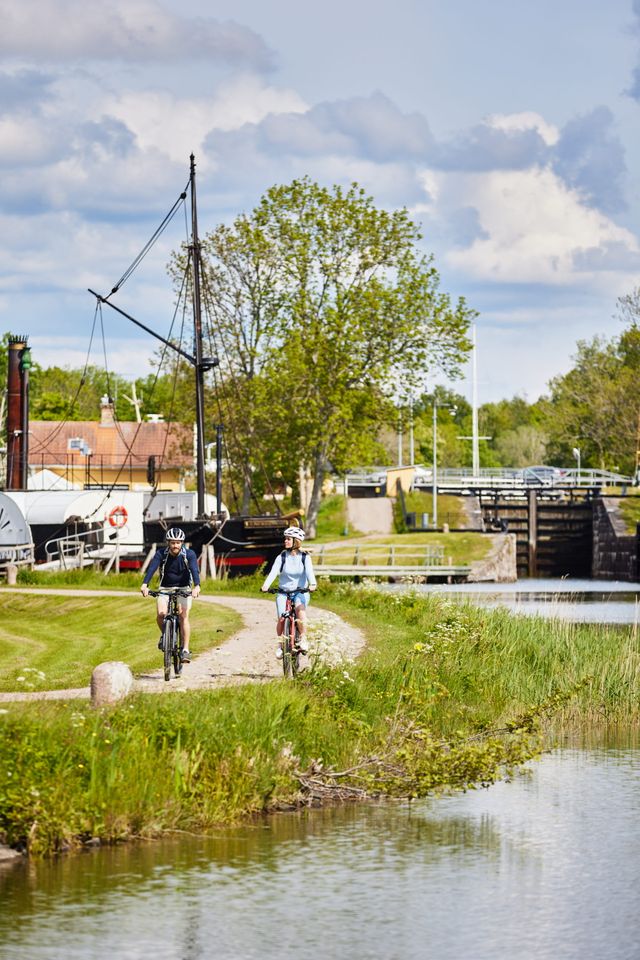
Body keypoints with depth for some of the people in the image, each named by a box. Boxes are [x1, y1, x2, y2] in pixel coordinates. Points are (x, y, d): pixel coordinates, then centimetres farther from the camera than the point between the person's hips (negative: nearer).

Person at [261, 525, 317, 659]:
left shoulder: (304, 557, -2)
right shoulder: (281, 557, -1)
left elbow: (309, 571, -18)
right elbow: (274, 571, -15)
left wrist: (312, 584, -39)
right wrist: (266, 585, -34)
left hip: (301, 591, -1)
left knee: (300, 608, -33)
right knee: (281, 619, -15)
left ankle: (303, 639, -20)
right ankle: (280, 644, 7)